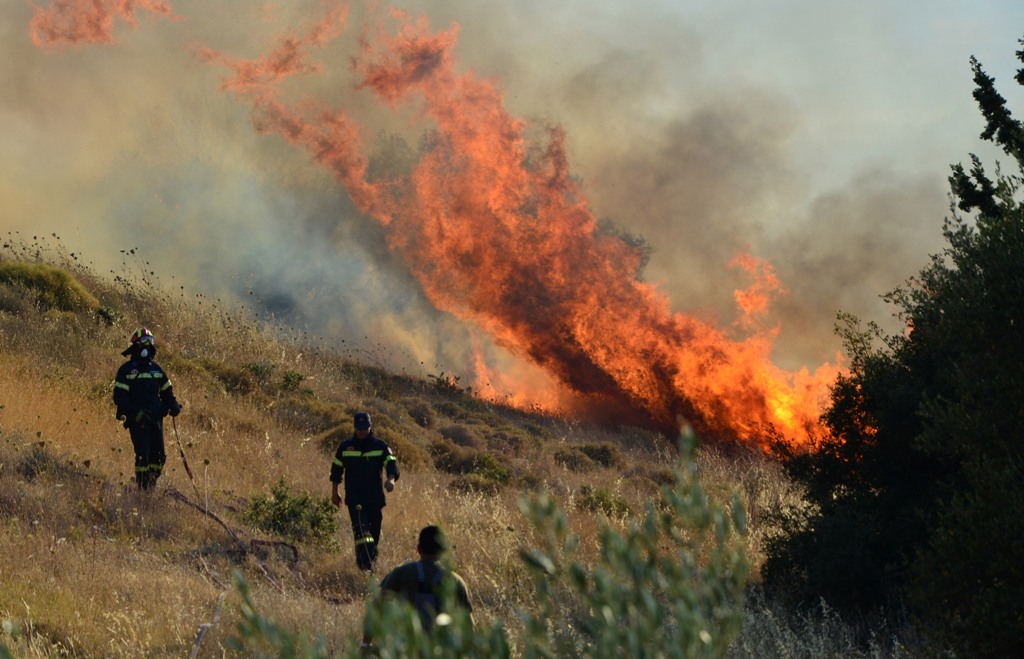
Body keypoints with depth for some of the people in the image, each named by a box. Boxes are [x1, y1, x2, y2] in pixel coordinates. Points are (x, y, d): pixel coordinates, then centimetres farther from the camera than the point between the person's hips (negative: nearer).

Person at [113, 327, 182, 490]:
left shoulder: (156, 368, 16)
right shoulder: (126, 370, -1)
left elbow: (166, 391, 24)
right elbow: (119, 396, -7)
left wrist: (173, 405, 3)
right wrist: (136, 413, -18)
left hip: (156, 418, 5)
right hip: (137, 420, -5)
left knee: (158, 456, 1)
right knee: (143, 455, -12)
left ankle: (151, 486, 12)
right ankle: (141, 488, -7)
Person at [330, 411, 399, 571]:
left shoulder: (380, 446, 3)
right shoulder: (345, 447, 5)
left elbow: (391, 464, -7)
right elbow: (336, 470, 15)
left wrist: (391, 479, -29)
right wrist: (334, 492, 16)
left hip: (375, 496, 2)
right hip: (354, 497, -2)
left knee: (374, 531, 9)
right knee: (361, 528, -18)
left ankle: (372, 560, 28)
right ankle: (365, 564, -24)